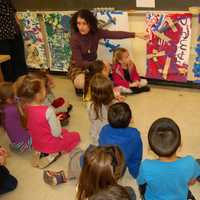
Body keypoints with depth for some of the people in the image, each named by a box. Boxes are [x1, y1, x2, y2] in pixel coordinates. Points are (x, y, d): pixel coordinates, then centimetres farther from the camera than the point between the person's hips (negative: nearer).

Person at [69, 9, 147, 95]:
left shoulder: (96, 32, -14)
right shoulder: (74, 38, -24)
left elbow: (116, 34, -21)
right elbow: (79, 62, -23)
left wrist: (136, 35, -28)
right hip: (78, 67, -5)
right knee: (81, 83, -35)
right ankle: (81, 87, 3)